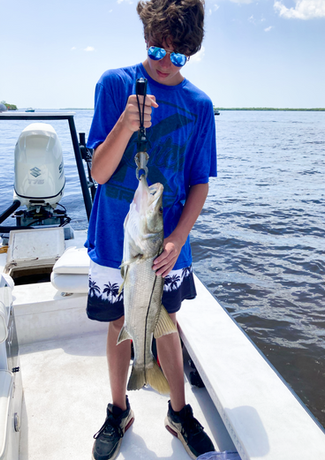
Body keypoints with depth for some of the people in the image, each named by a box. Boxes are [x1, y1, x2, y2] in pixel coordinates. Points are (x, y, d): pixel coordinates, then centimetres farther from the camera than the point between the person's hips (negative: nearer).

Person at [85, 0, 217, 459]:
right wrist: (126, 125, -29)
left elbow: (200, 184, 1)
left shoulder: (199, 104, -1)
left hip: (168, 242, 1)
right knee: (120, 324, 14)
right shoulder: (115, 83, -5)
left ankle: (180, 412, 37)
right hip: (115, 240, -1)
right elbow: (99, 173, -11)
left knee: (166, 324, 15)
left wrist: (178, 239, -12)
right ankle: (119, 411, 38)